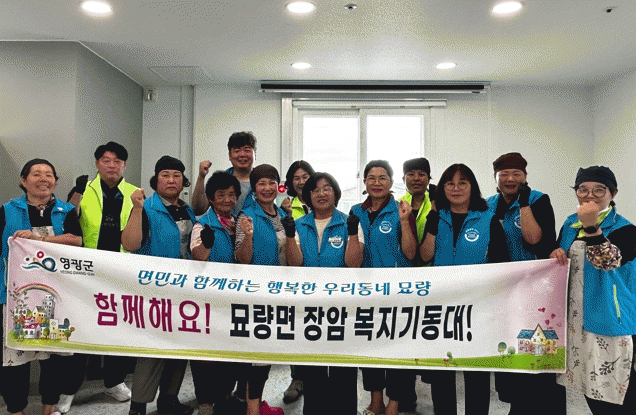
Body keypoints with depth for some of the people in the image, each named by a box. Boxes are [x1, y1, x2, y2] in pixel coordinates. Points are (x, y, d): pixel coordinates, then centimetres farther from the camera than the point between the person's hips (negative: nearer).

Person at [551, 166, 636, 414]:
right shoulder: (570, 224, 8)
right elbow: (560, 260, 18)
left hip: (609, 320, -5)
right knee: (590, 383, 17)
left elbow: (608, 261, -24)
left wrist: (591, 227, -33)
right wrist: (556, 254, -5)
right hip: (576, 318, 6)